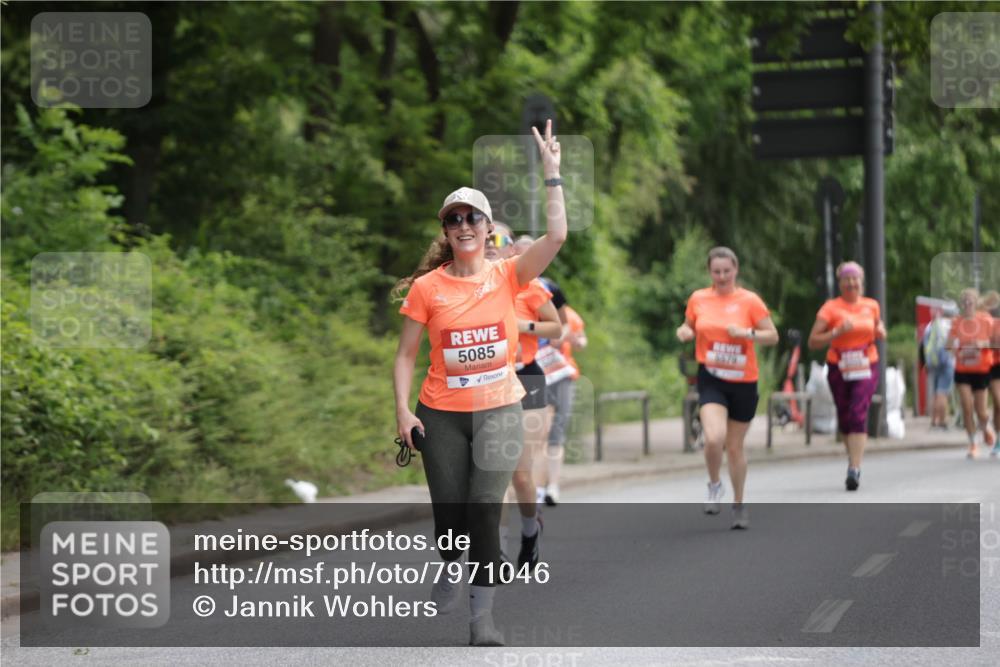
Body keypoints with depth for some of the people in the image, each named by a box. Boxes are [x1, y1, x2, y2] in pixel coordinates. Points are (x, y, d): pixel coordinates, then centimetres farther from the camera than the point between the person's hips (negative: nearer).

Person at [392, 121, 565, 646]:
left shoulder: (506, 277, -1)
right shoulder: (427, 287, -3)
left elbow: (556, 236, -14)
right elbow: (406, 354, 2)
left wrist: (551, 173, -15)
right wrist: (402, 411, -8)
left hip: (499, 410, 0)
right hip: (441, 414, 1)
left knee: (485, 508, -11)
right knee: (448, 508, 6)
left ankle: (482, 612, -4)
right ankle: (452, 572, 38)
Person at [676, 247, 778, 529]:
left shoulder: (750, 301, -4)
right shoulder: (698, 299, 3)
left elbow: (773, 336, -4)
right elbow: (689, 327, 19)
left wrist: (747, 333, -21)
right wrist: (683, 332, -4)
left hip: (743, 381, 0)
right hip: (711, 379, 0)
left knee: (735, 446, 9)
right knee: (714, 437, -22)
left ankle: (739, 504, 28)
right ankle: (714, 486, 6)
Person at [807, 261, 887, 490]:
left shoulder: (871, 306, 6)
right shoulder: (831, 308, -4)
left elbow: (880, 331, 24)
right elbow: (813, 342, -8)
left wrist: (880, 332, 1)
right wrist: (837, 331, -21)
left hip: (866, 368, 0)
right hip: (839, 369, 0)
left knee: (859, 415, -17)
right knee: (844, 418, 8)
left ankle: (854, 469, -23)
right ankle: (853, 458, 33)